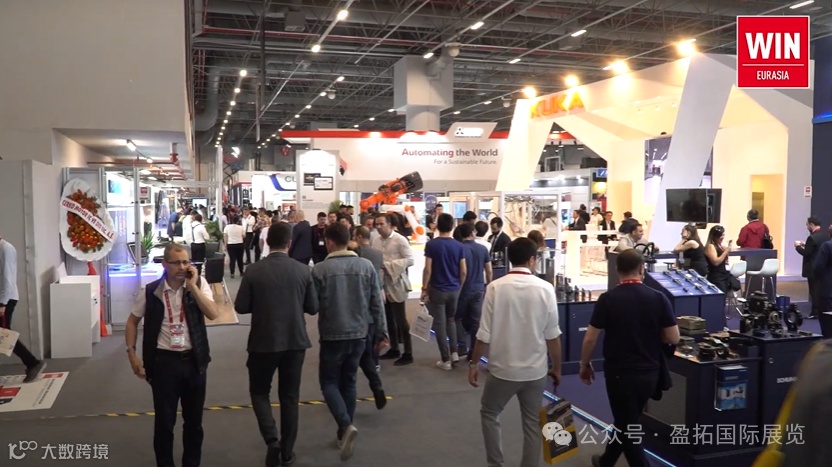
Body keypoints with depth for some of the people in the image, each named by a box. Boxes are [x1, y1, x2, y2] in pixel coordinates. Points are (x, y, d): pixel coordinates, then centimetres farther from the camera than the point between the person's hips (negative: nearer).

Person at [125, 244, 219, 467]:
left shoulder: (199, 284, -6)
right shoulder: (151, 291, -6)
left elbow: (213, 314, -19)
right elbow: (133, 321, 6)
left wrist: (192, 286, -21)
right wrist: (132, 354, 0)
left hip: (194, 360, 1)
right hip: (164, 361, -1)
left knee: (194, 419, 14)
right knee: (164, 421, 8)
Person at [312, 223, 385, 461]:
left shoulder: (320, 269, -12)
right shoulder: (366, 266, -3)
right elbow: (376, 303, 1)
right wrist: (381, 331, 10)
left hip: (332, 335, -4)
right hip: (359, 334, 4)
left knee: (329, 382, 10)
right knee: (348, 383, 18)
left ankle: (346, 425, -13)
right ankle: (344, 433, 24)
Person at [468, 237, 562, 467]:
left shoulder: (495, 287, -12)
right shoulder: (545, 289, -9)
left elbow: (485, 334, -10)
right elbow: (552, 335, -3)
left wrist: (474, 363, 4)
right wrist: (557, 367, 10)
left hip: (503, 368, -1)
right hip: (535, 370, 1)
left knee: (489, 413, 21)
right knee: (532, 423, 17)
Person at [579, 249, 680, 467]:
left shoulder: (608, 299, -12)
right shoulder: (659, 298, -5)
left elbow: (590, 338, -10)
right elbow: (673, 338, -3)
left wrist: (585, 365, 6)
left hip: (620, 372, -4)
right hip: (649, 373, 4)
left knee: (628, 428, 8)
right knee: (625, 420, 23)